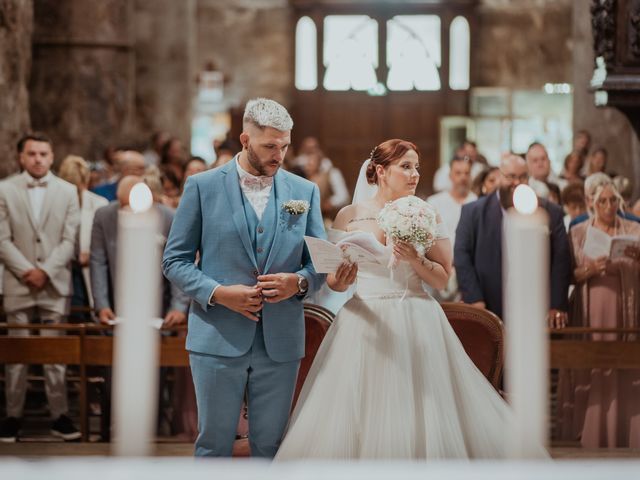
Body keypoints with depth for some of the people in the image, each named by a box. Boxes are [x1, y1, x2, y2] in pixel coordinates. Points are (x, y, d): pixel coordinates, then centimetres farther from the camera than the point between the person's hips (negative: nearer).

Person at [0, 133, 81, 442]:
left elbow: (69, 240, 2)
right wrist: (26, 271, -10)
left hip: (55, 285, 0)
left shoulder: (68, 191, 7)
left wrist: (45, 271, -9)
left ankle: (60, 416, 4)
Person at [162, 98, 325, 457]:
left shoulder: (305, 192, 8)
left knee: (270, 445, 8)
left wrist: (299, 282, -11)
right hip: (218, 337, -2)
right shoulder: (202, 187, 0)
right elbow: (175, 261, 1)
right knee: (215, 443, 4)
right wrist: (218, 293, -15)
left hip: (280, 342, 2)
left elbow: (321, 263, 12)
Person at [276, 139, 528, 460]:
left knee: (419, 419, -2)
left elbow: (442, 279, 4)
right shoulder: (350, 215, 4)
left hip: (417, 326, 0)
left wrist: (415, 259, -13)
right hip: (364, 323, 0)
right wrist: (341, 280, -16)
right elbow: (332, 279, 6)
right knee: (359, 418, -2)